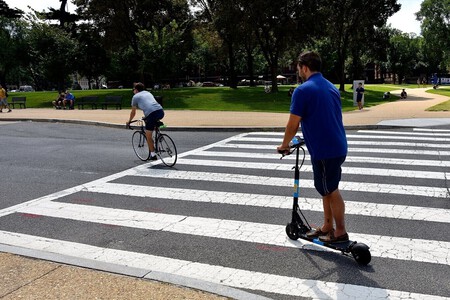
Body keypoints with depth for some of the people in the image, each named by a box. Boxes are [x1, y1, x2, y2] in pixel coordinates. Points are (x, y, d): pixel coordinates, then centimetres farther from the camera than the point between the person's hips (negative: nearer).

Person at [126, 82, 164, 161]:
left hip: (152, 114, -6)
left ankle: (153, 155, 13)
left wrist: (129, 121, 41)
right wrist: (146, 117, 61)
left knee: (148, 135, 9)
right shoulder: (148, 93, 33)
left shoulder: (135, 97, 17)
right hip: (161, 111, 6)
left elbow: (133, 112, 23)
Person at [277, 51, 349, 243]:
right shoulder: (332, 87, 13)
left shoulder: (303, 90, -13)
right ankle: (327, 227, 30)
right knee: (327, 188, 19)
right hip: (338, 147, 8)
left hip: (323, 150, -8)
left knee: (331, 191, 4)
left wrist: (284, 145, 4)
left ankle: (341, 233, 16)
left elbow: (293, 124, -12)